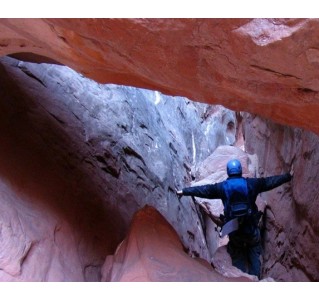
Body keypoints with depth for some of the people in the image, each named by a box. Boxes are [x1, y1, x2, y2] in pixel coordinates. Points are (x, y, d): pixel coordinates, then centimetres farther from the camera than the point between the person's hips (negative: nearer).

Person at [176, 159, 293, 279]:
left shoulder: (222, 187, -1)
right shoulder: (251, 183, -3)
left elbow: (204, 190, 6)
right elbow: (269, 181, 5)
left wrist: (184, 191, 16)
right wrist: (288, 176, 16)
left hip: (233, 229, 1)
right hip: (251, 228, -1)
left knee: (238, 257, 16)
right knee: (254, 254, 17)